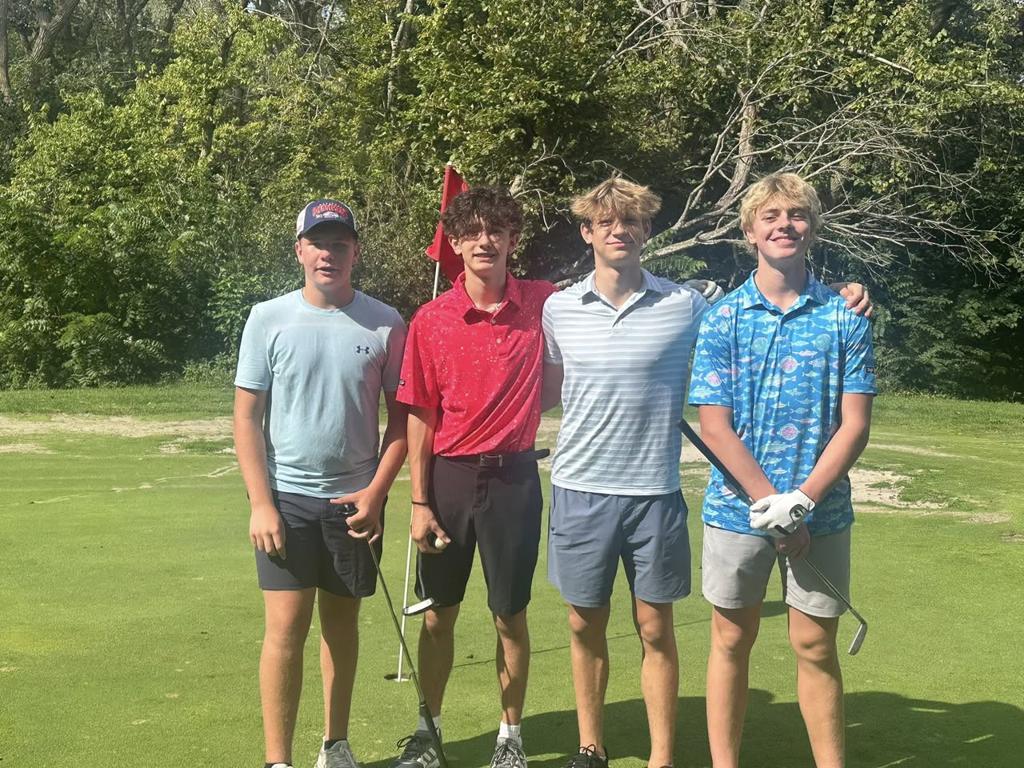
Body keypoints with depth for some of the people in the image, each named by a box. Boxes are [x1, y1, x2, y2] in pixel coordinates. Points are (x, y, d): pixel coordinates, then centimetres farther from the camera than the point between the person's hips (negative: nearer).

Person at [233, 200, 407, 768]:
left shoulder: (385, 325, -1)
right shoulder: (268, 319, -2)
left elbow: (401, 417, 4)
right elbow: (247, 417, -1)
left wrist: (376, 492, -5)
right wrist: (260, 503, -8)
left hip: (356, 500, 2)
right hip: (286, 497, -1)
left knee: (342, 620, 12)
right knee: (286, 625, -5)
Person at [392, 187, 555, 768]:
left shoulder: (544, 305, -4)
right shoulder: (430, 320, -4)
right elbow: (420, 418, -1)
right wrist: (420, 503, -4)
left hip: (514, 478, -1)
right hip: (449, 476, 1)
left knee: (511, 615, 9)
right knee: (438, 614, 12)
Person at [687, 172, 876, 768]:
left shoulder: (844, 317, 0)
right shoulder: (723, 317, -1)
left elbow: (855, 426, -4)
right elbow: (714, 426, -6)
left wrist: (801, 500, -14)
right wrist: (772, 502, -13)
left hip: (820, 512, 0)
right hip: (738, 509, 0)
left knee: (816, 646, 8)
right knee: (732, 641, 10)